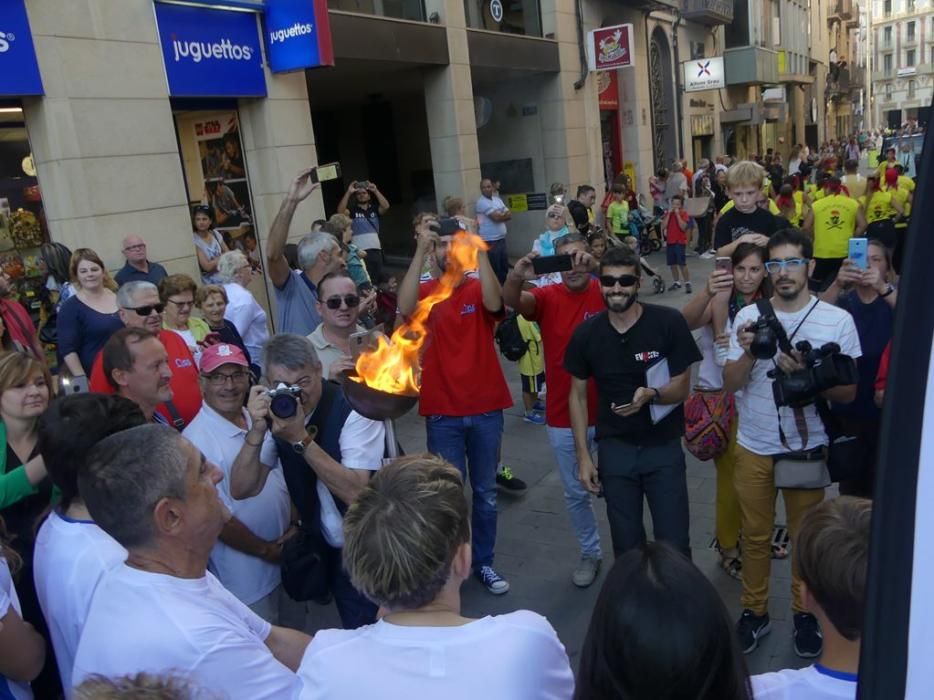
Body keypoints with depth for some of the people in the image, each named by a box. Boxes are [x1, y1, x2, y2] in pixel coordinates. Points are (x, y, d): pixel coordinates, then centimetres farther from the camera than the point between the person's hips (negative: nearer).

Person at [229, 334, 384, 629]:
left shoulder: (354, 408, -21)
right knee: (356, 633, 18)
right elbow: (242, 490, -9)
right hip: (327, 550, 5)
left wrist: (301, 439, -34)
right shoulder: (275, 413, -5)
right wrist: (257, 431, -23)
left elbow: (355, 493, -30)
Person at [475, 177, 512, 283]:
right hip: (490, 241, -8)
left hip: (501, 239, 8)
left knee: (504, 266, 15)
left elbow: (510, 215, 7)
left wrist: (499, 215, -10)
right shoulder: (481, 202, -12)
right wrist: (504, 215, 0)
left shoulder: (497, 199, 13)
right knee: (495, 269, -2)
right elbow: (496, 217, -20)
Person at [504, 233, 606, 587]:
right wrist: (517, 276, -45)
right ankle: (590, 552, 38)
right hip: (563, 418, 1)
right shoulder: (547, 297, -6)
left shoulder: (604, 292, -7)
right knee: (576, 493, 17)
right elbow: (511, 301, -24)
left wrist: (596, 269, -44)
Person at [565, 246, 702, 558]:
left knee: (674, 545, 1)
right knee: (626, 546, 11)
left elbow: (682, 387, -7)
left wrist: (651, 395, -29)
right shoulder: (586, 333, -5)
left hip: (664, 447, -2)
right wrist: (583, 455, 0)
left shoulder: (668, 322, -12)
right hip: (614, 449, 2)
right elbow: (578, 395, 4)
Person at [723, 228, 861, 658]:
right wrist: (749, 353, -25)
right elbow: (730, 384, -6)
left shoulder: (838, 320, -8)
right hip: (754, 447, 1)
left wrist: (806, 373, -24)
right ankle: (754, 611, 32)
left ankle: (804, 613, 34)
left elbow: (848, 393, -6)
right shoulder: (748, 316, -4)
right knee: (755, 536, 14)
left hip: (806, 447, -1)